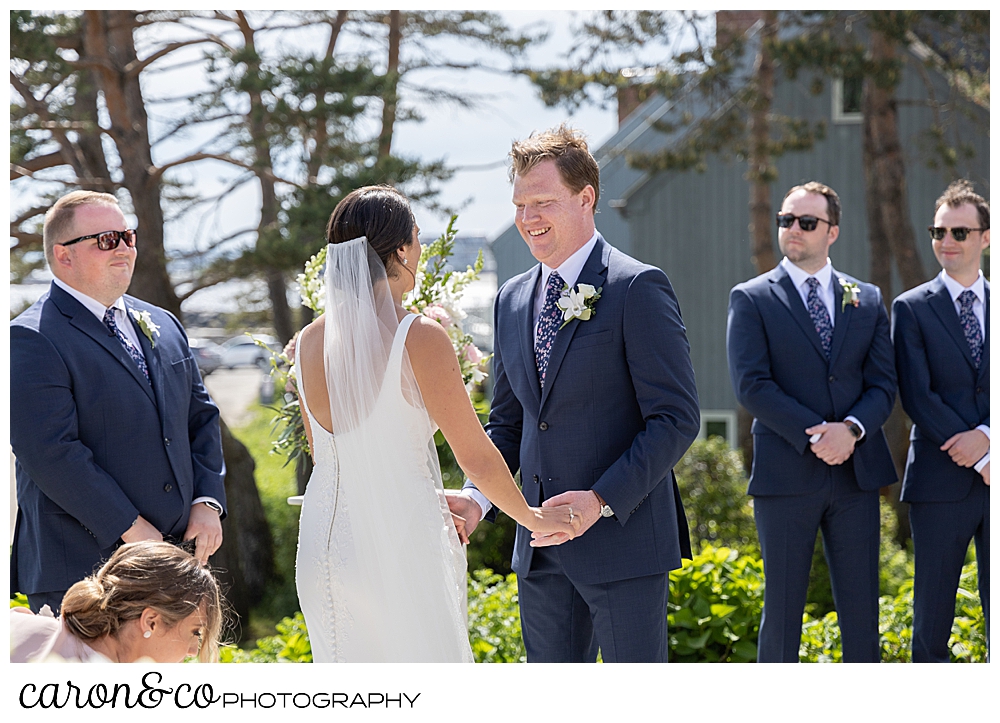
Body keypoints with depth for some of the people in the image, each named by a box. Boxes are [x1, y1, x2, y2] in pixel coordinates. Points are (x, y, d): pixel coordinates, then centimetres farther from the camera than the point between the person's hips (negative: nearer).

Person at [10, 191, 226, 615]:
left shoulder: (163, 325, 16)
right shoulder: (31, 340, -10)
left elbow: (201, 416, 20)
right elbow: (51, 453, -18)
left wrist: (207, 501, 4)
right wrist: (130, 528, -18)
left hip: (172, 560, 7)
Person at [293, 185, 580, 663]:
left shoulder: (309, 341, 5)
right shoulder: (419, 338, -14)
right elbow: (476, 457, -9)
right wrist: (532, 517, 9)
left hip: (322, 548, 6)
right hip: (400, 548, -6)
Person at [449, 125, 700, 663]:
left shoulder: (637, 288, -9)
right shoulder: (512, 300, 13)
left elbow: (676, 418, -13)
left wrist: (600, 501, -22)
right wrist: (477, 497, 0)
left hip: (623, 535, -7)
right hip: (541, 547, 7)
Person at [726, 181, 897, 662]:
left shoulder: (868, 300, 12)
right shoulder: (751, 299, 2)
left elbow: (883, 385, 6)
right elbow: (751, 386, -8)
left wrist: (851, 429, -15)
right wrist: (815, 436, -17)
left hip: (856, 473, 3)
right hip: (786, 474, -3)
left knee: (861, 609, 4)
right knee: (782, 608, 1)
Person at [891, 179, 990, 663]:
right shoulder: (912, 308, 3)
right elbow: (917, 396, -6)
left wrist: (986, 436, -15)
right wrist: (979, 460, -12)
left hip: (991, 481, 2)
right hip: (942, 482, -2)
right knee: (932, 611, 2)